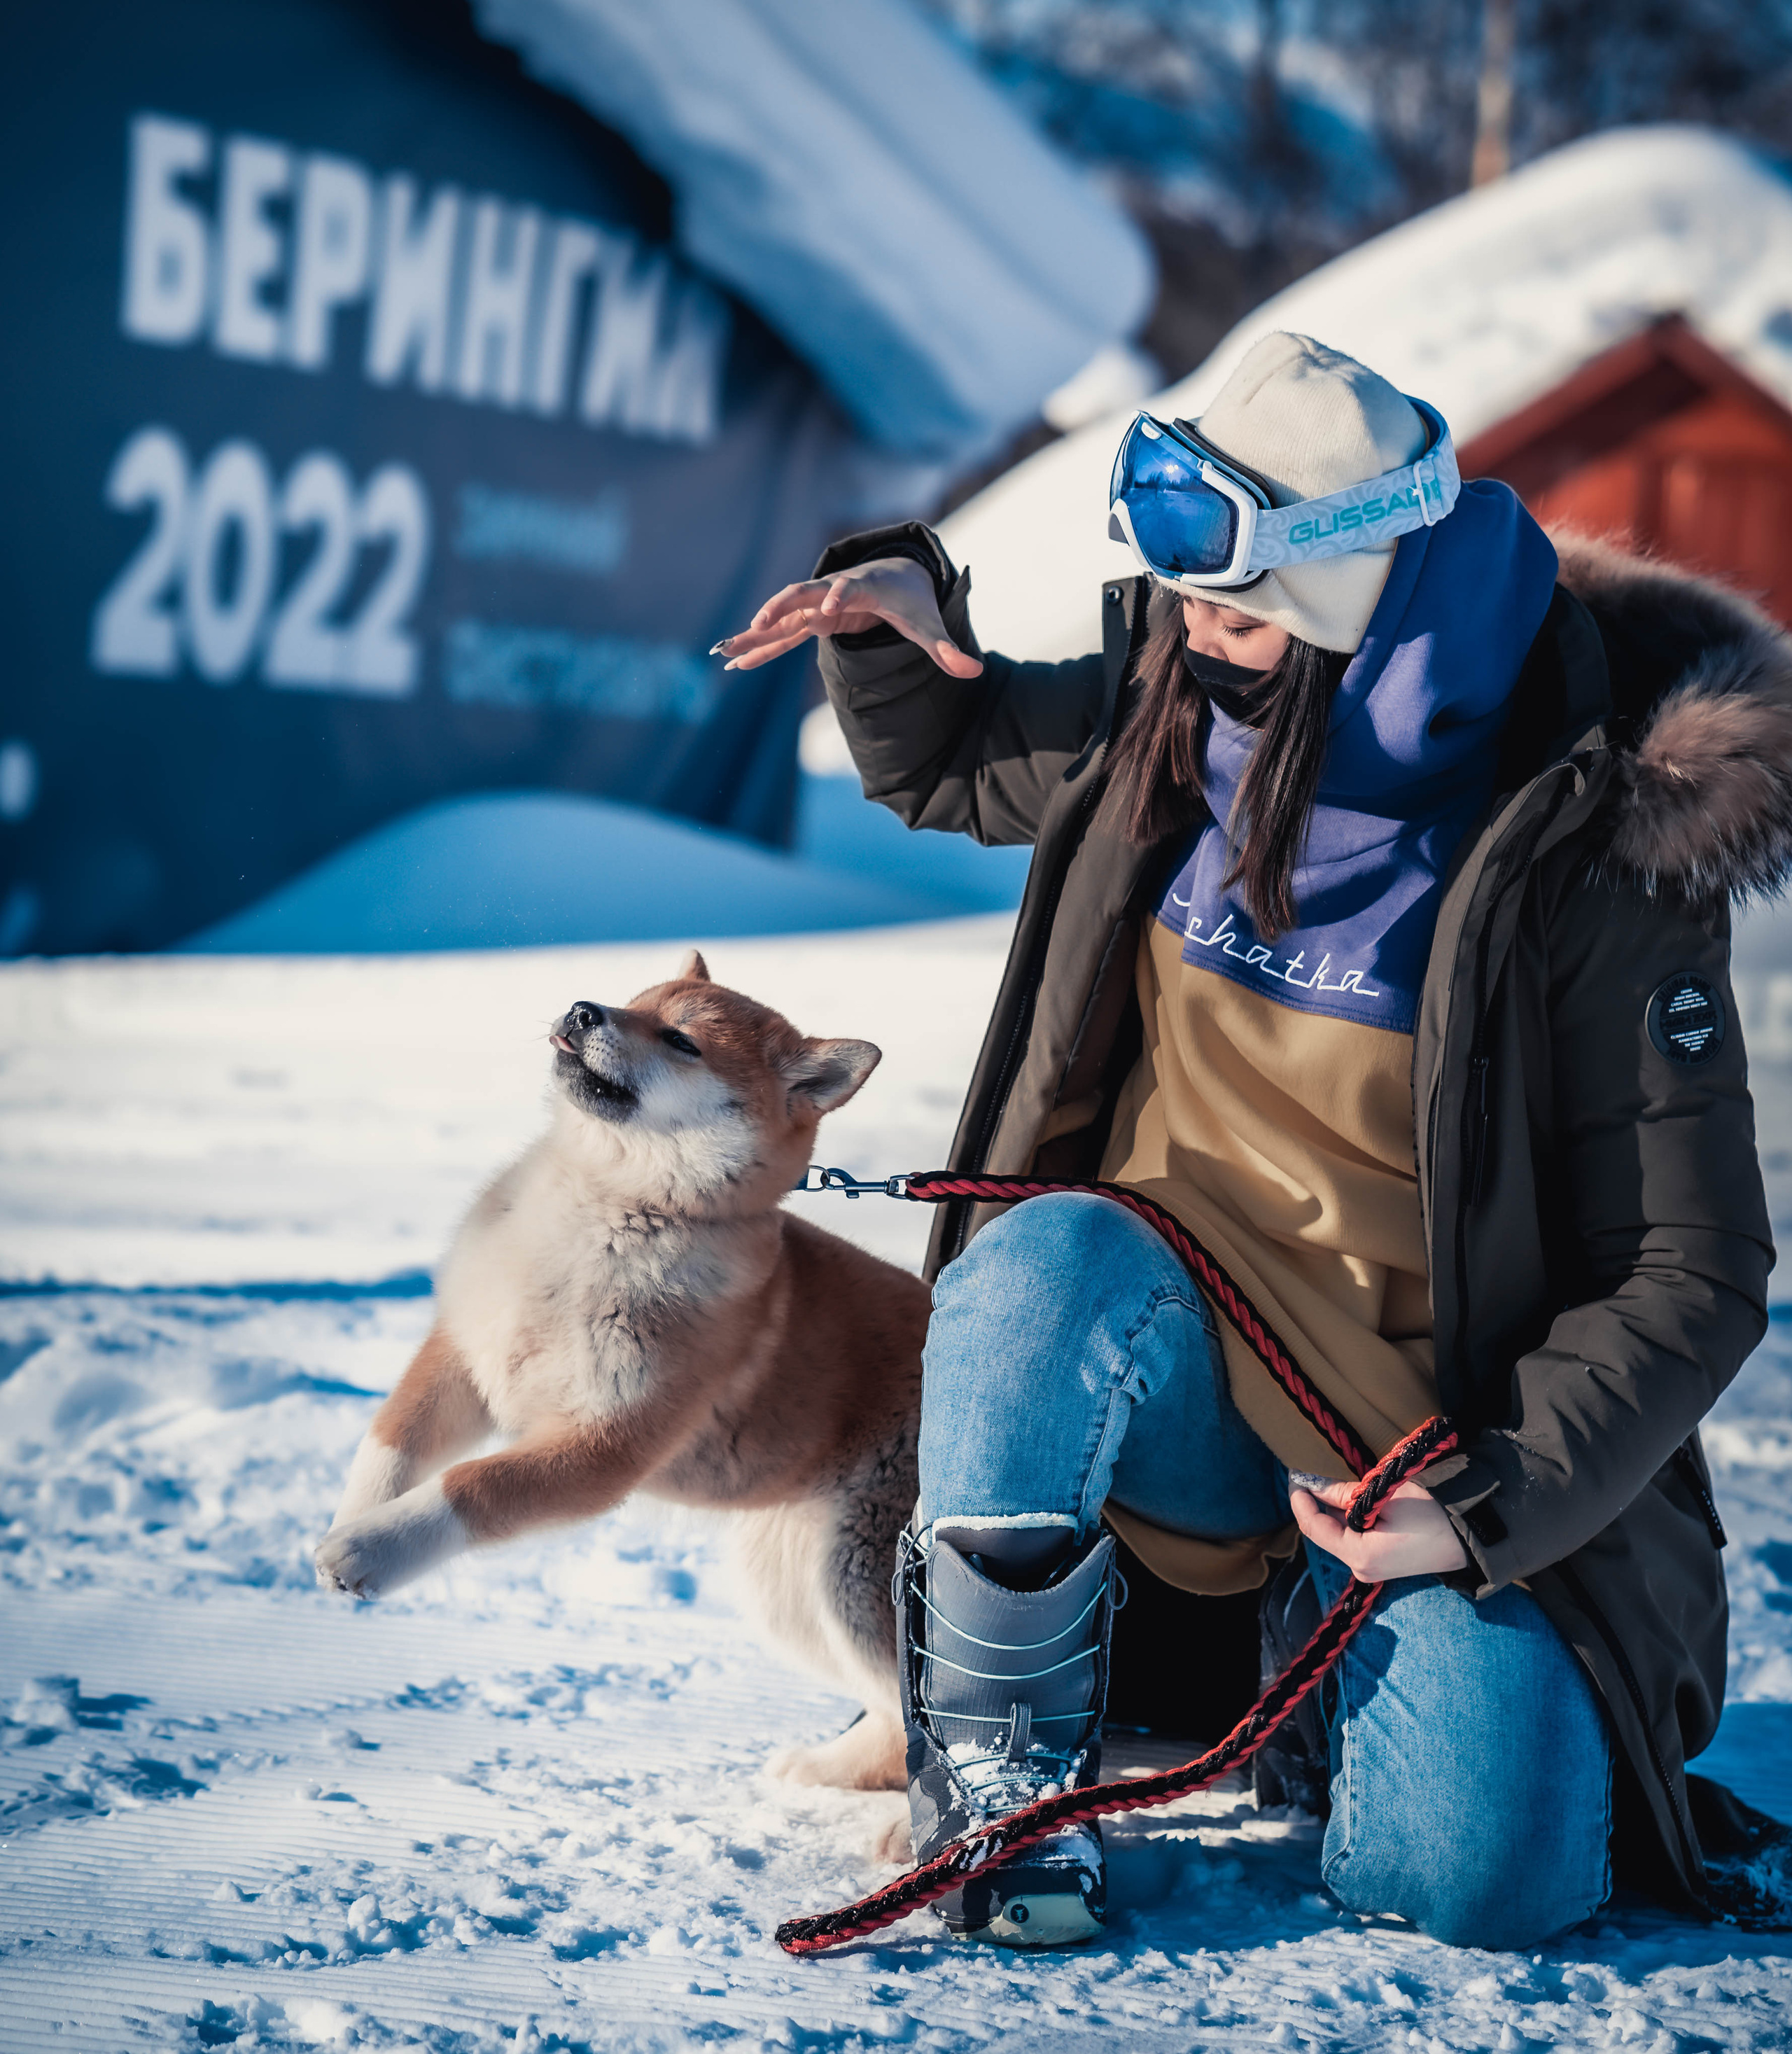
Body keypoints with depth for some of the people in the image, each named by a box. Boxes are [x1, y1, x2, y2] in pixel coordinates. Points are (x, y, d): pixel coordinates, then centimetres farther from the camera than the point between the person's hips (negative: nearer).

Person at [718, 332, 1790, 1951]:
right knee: (1052, 1259, -34)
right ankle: (994, 1756, -12)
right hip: (1168, 1371, 2)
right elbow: (942, 762, 19)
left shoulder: (1588, 863, -17)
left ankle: (1347, 1653, 14)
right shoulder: (1172, 717, -3)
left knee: (1480, 1876, -22)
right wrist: (889, 614, -3)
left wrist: (1492, 1501, -24)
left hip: (1436, 1440, -2)